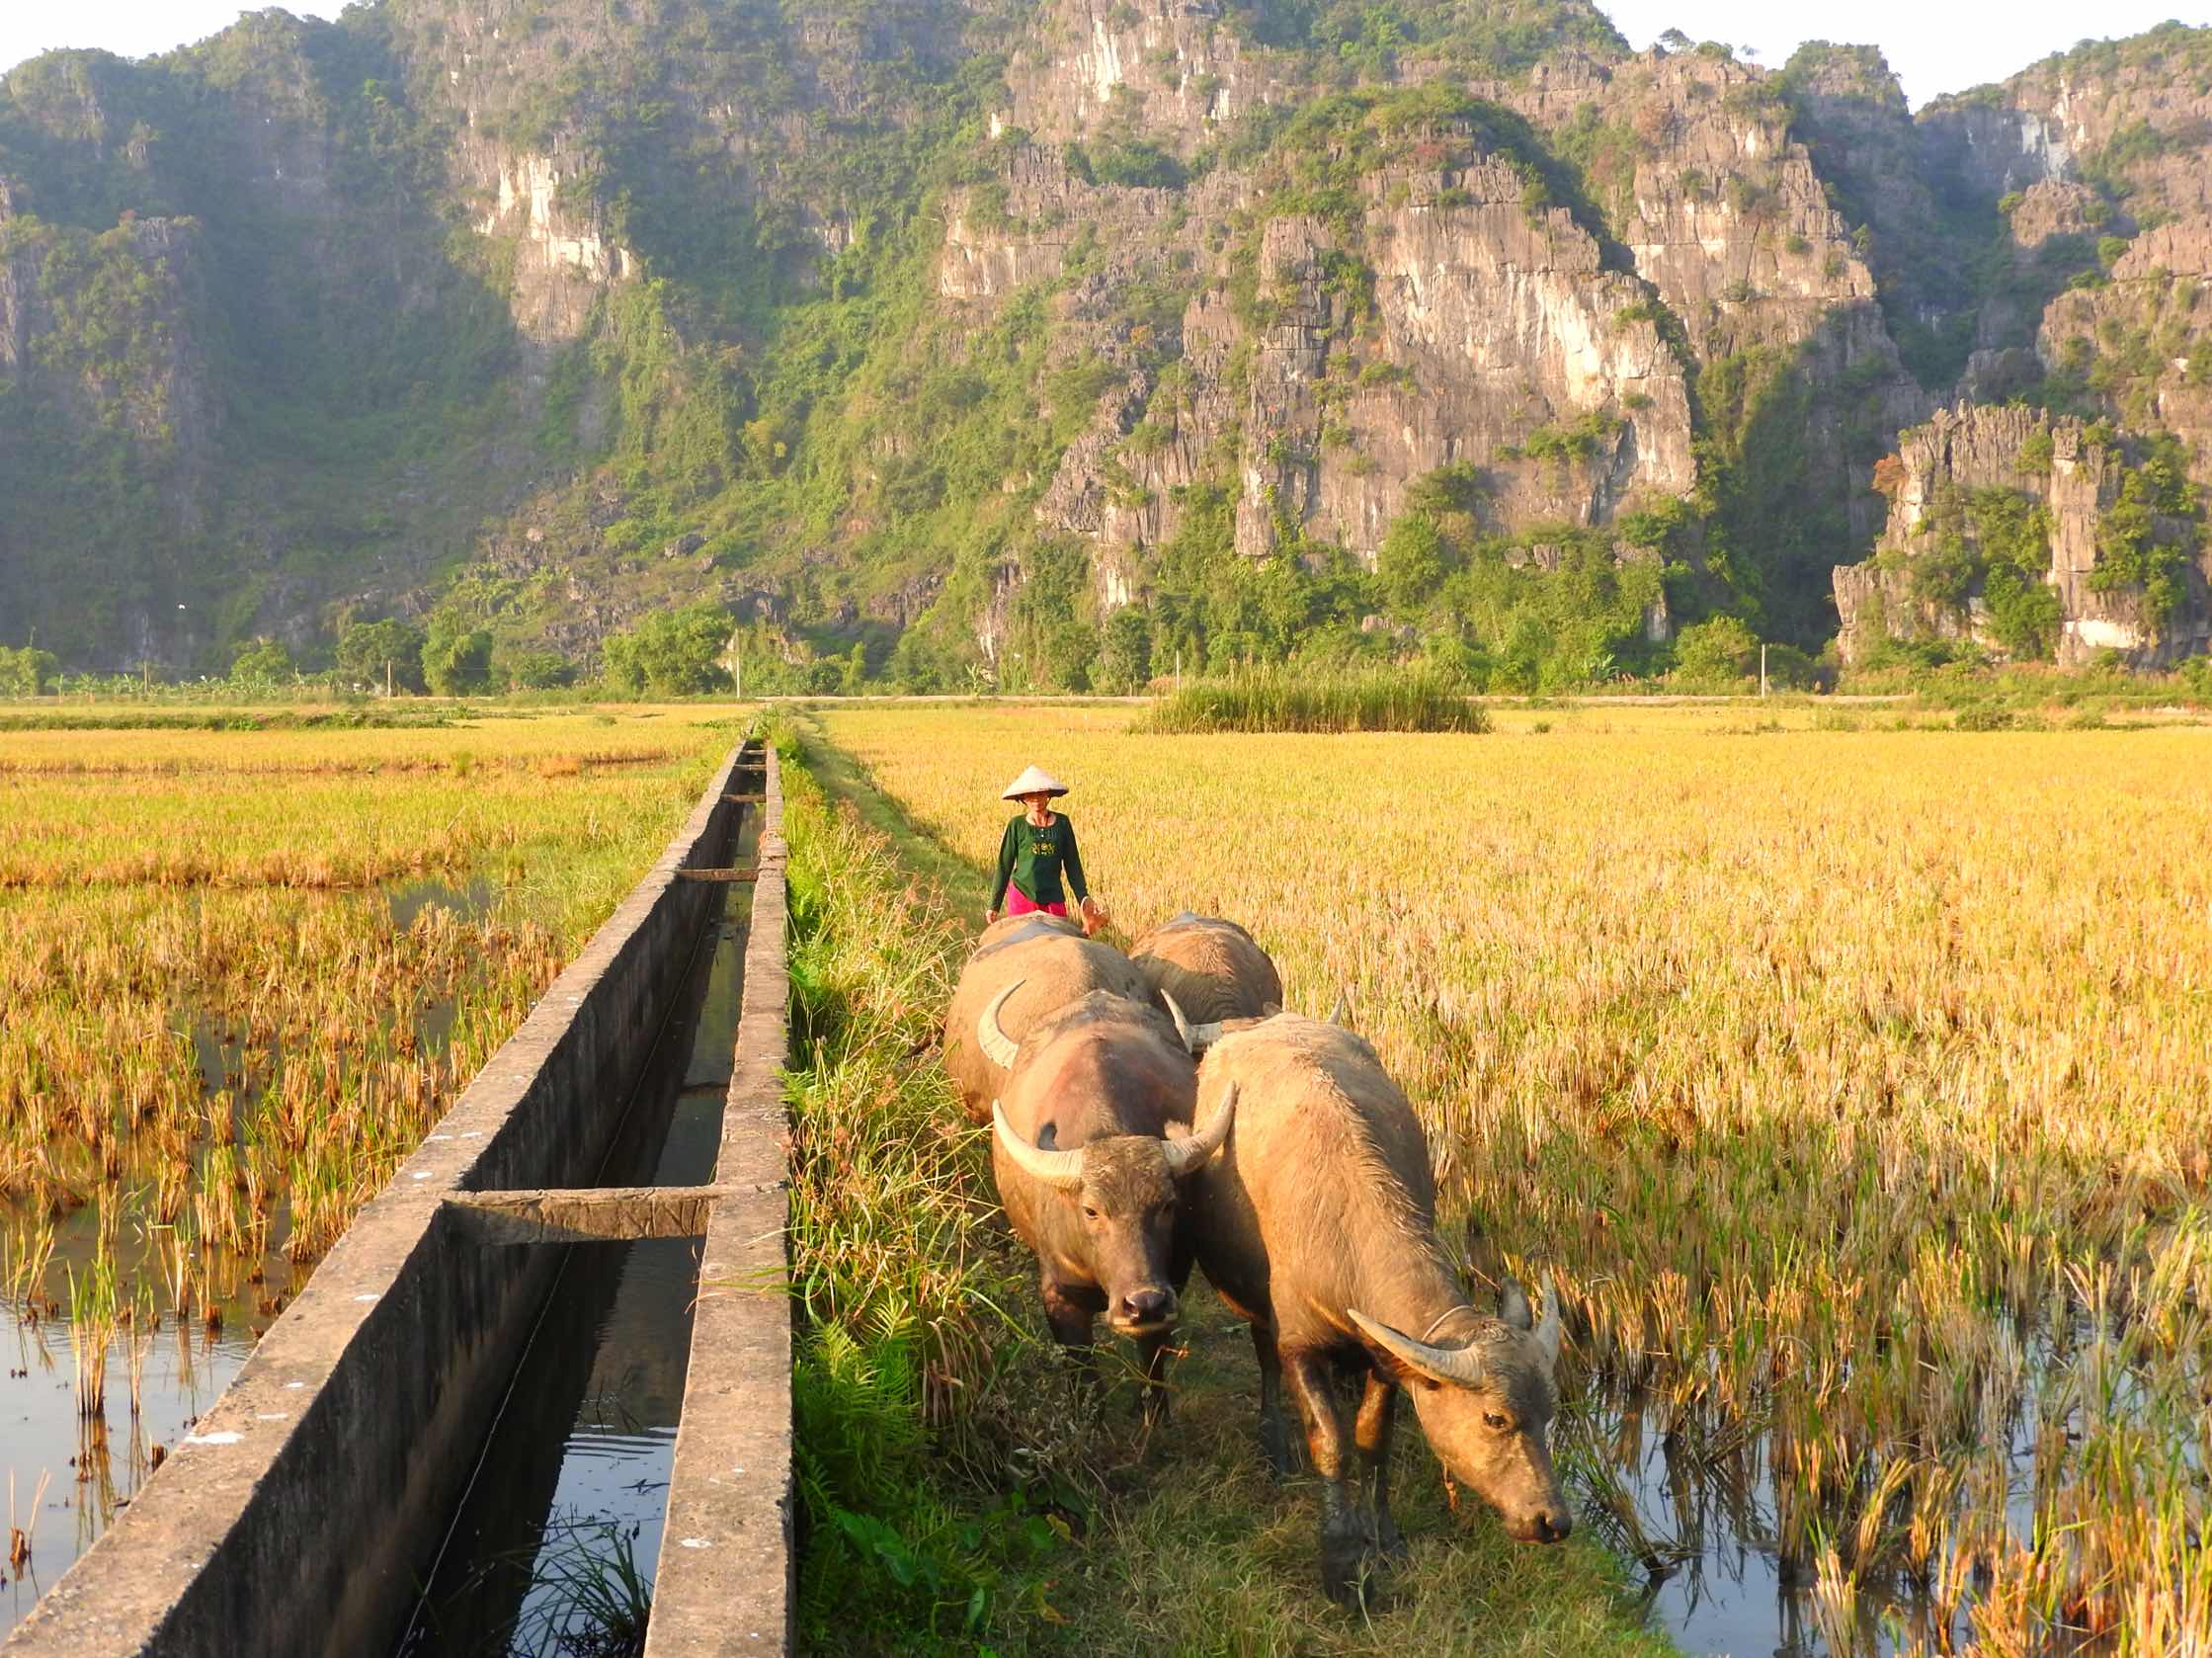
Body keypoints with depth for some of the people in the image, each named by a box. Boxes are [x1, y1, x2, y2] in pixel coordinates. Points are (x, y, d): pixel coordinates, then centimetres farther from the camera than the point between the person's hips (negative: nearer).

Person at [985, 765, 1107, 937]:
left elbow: (1073, 865, 10)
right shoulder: (1017, 825, -1)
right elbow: (1004, 866, 4)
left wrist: (1084, 899, 5)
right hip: (1021, 895, -2)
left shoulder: (1062, 823, 5)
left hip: (1054, 898, 2)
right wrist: (994, 906, 3)